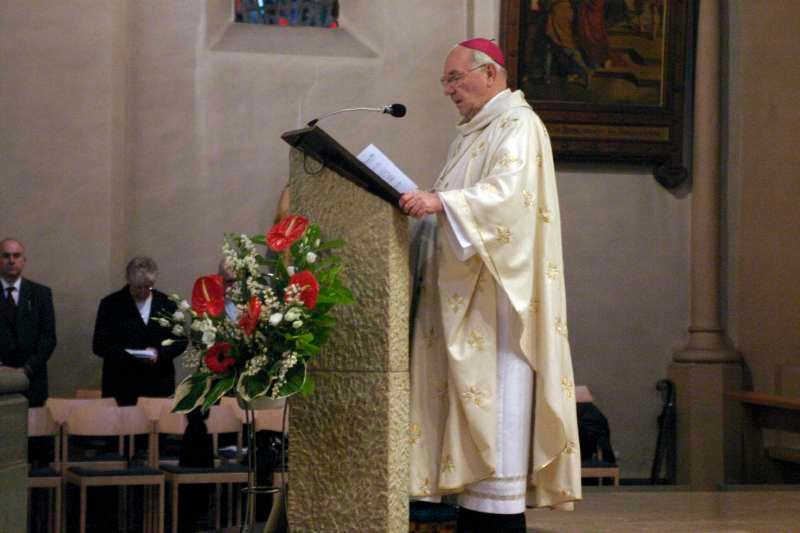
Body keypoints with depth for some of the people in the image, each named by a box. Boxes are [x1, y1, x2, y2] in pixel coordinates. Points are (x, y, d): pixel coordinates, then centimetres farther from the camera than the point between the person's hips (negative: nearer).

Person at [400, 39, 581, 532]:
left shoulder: (519, 126, -6)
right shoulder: (472, 134, 23)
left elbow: (508, 191, -23)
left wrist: (440, 202, -32)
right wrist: (425, 203, 9)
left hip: (497, 288, -9)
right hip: (464, 289, 9)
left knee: (496, 397, -11)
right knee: (468, 395, 5)